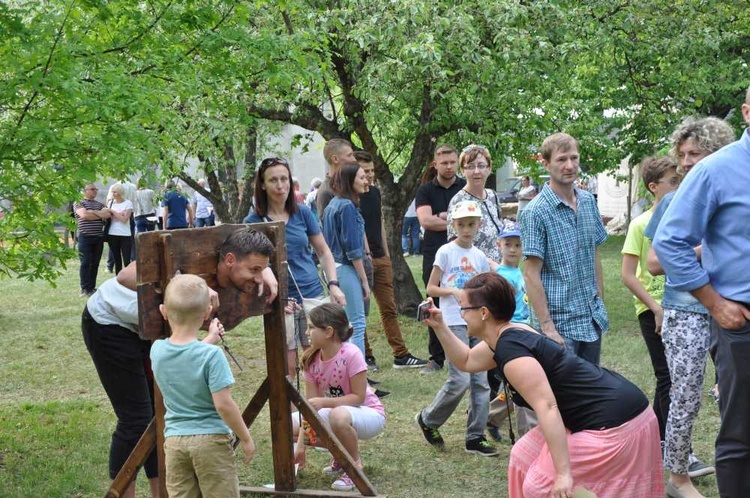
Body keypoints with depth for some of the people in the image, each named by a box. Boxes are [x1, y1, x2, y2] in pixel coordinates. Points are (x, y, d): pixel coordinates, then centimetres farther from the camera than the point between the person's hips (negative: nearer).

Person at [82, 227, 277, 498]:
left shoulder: (223, 274, -11)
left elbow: (256, 255, 13)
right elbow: (125, 277, -45)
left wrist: (267, 272, -11)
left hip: (145, 327, 8)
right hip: (108, 322, -8)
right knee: (136, 419, -8)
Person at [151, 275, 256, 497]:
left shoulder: (157, 350, -2)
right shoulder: (211, 355, -18)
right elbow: (223, 404, -18)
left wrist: (210, 339, 28)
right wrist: (246, 438, -6)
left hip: (174, 440, 4)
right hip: (211, 439, -4)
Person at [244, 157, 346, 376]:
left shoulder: (302, 213, 4)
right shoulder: (254, 221, -4)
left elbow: (323, 252, 12)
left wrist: (333, 284, -1)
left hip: (313, 294, 3)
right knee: (286, 367, 1)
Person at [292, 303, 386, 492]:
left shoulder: (351, 355, -26)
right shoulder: (311, 360, -8)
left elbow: (358, 397, -23)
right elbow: (310, 406, -10)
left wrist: (323, 402, -33)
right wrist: (301, 445, -16)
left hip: (370, 414, -7)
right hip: (333, 410, 7)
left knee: (339, 415, -41)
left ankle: (355, 464, -12)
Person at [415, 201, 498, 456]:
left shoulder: (479, 256, 11)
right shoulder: (446, 252, -3)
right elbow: (431, 288, -3)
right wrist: (453, 291, -19)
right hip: (454, 323, -6)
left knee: (480, 382, 3)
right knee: (460, 381, -11)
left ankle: (475, 438, 9)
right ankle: (427, 420, 11)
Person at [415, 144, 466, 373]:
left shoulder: (466, 188, 6)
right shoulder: (426, 190, 6)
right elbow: (426, 220, -9)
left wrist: (443, 217, -11)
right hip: (434, 254, 1)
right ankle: (436, 358, 13)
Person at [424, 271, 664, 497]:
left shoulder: (510, 350, -20)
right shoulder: (513, 334, 10)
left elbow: (547, 408, -29)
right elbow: (467, 361, 28)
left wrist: (563, 474, -31)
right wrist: (439, 326, 17)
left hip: (614, 427, -10)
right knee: (527, 456, 14)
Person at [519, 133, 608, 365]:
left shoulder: (588, 201, 8)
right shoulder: (535, 212, -12)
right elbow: (531, 274, -14)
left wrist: (600, 304, 15)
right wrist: (547, 327, -17)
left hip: (593, 319, 7)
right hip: (561, 324, -6)